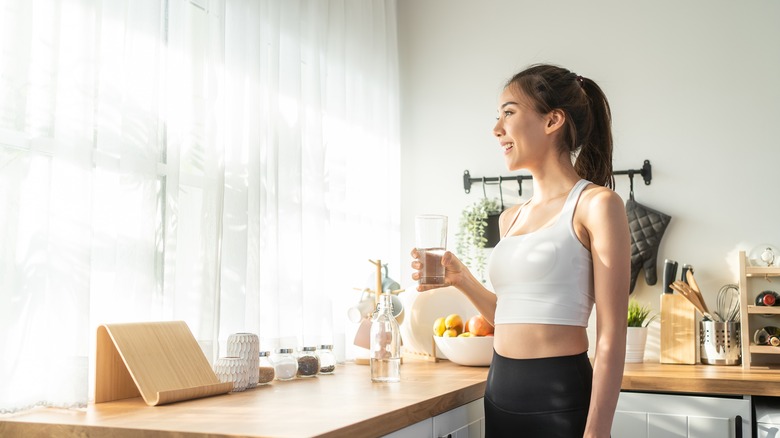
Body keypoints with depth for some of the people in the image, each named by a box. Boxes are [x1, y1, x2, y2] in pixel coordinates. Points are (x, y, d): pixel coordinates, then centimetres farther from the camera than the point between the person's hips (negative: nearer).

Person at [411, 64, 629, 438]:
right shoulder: (511, 218, 11)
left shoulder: (596, 204, -9)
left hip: (560, 396, -7)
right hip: (500, 391, 7)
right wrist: (460, 279, 7)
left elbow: (611, 336, -12)